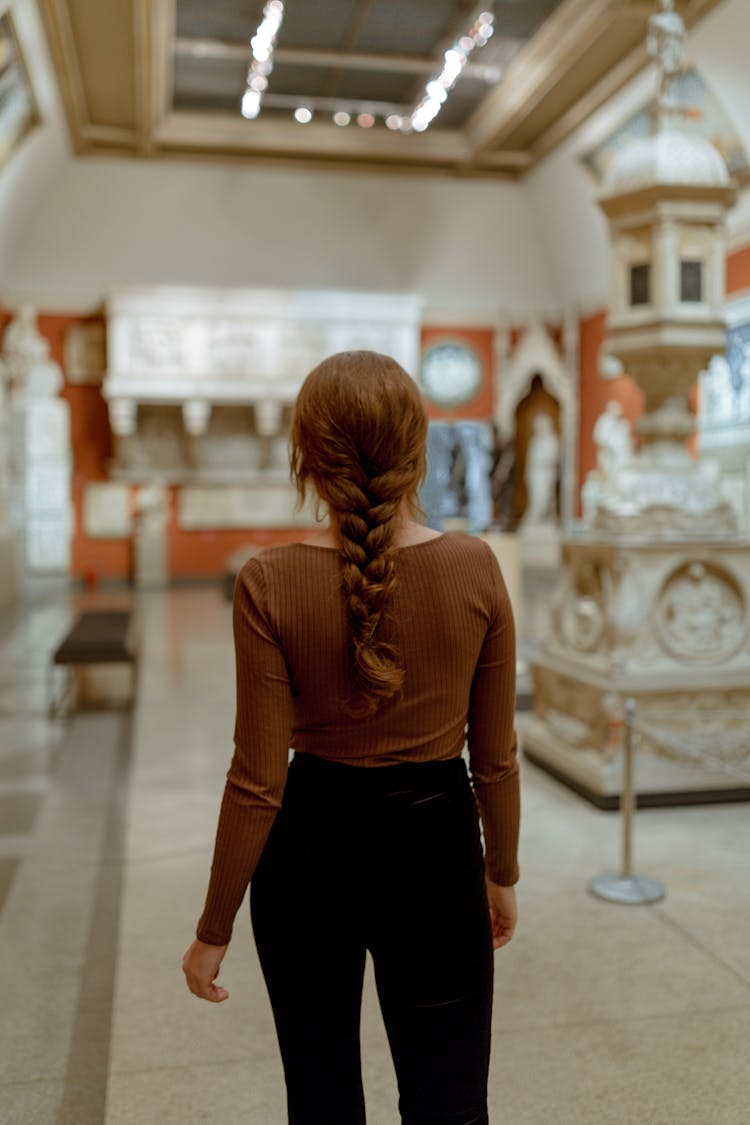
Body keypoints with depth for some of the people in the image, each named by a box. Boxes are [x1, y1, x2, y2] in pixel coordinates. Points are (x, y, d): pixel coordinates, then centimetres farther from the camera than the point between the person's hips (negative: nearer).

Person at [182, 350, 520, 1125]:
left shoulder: (270, 584, -18)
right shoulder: (474, 569, -12)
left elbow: (258, 783, -14)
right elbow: (495, 758, -5)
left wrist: (213, 930, -1)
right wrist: (501, 873, 12)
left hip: (310, 854, 0)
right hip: (435, 849, 1)